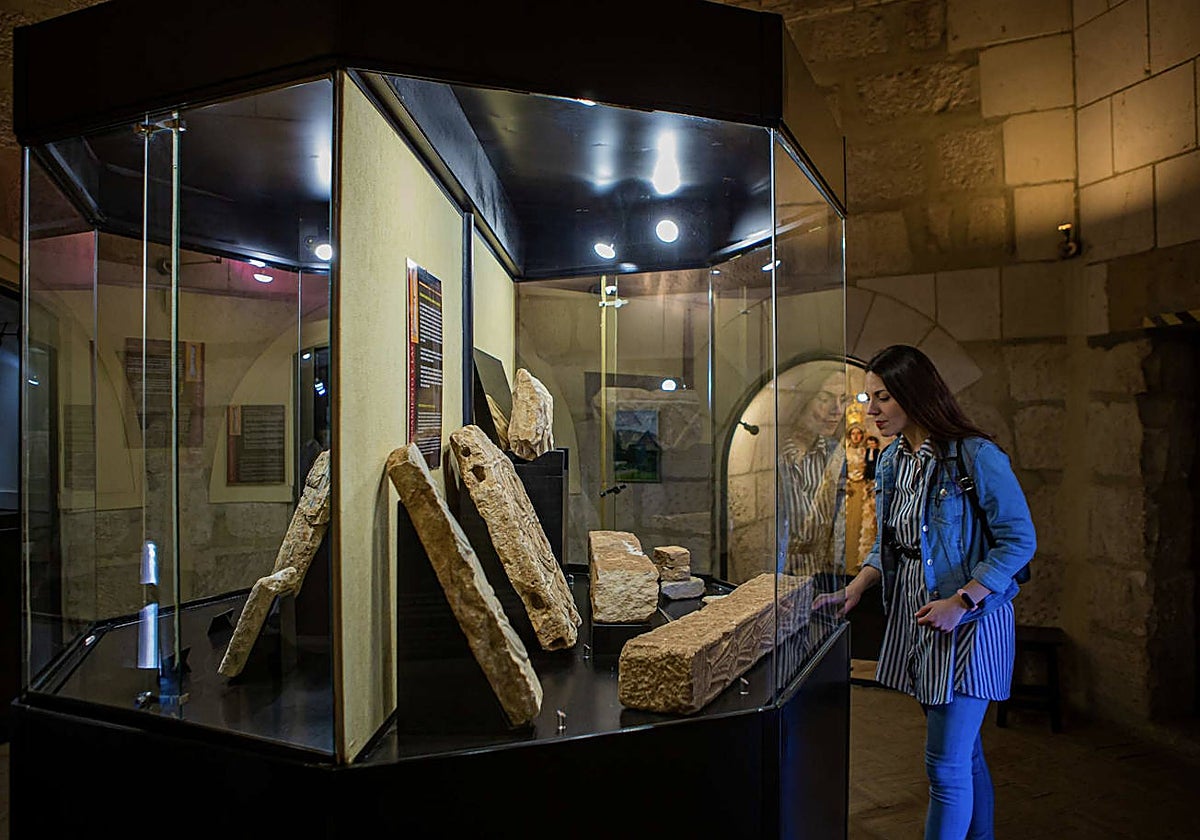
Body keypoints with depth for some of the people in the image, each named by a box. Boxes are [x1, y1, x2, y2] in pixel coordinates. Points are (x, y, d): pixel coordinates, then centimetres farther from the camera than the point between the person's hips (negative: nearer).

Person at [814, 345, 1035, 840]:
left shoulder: (976, 456, -15)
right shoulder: (890, 462, 7)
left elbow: (1019, 539, -15)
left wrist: (960, 601, -22)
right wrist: (855, 589, 0)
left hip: (968, 619, -7)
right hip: (914, 617, 7)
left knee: (946, 765, -3)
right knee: (963, 752, 21)